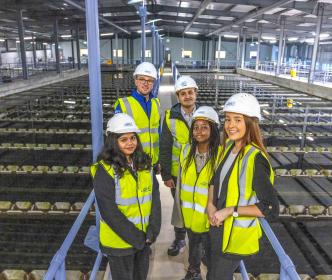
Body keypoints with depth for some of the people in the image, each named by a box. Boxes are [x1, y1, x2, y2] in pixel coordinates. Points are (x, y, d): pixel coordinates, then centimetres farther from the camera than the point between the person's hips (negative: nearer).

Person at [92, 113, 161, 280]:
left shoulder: (144, 164, 0)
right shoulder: (105, 170, -17)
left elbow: (154, 197, -2)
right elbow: (109, 212, -19)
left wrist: (152, 230, -10)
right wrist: (135, 237, -16)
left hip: (144, 238, 5)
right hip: (119, 241, -5)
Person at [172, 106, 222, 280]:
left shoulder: (221, 155, -21)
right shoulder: (187, 150, -4)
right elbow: (181, 183, 3)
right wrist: (179, 211, 8)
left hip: (209, 217, -5)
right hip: (189, 214, 5)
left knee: (211, 254, 15)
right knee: (193, 246, 28)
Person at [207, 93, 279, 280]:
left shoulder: (255, 159, -26)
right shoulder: (228, 145, -3)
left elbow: (271, 208, -25)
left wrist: (230, 211, -22)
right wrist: (210, 205, -4)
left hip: (237, 235, -7)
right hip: (218, 227, 7)